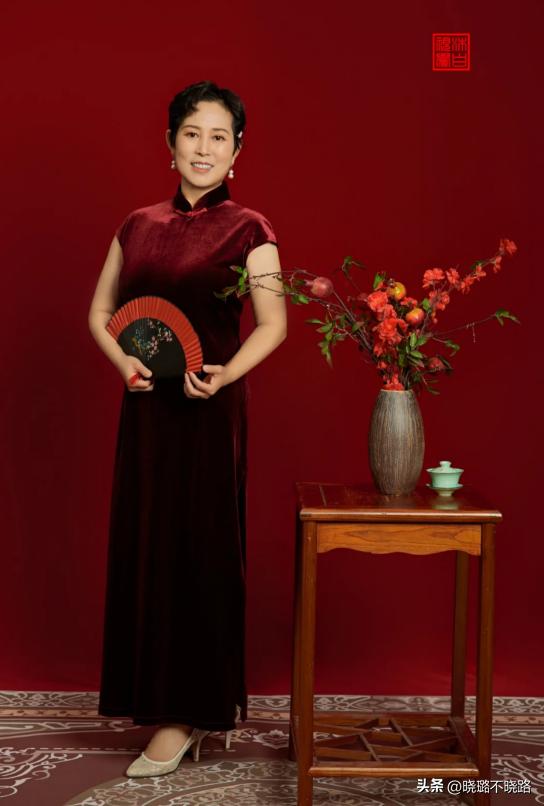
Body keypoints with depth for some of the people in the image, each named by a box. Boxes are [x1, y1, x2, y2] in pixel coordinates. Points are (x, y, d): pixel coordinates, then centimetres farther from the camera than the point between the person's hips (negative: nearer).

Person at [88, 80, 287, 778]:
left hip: (209, 410, -5)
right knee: (142, 546, 9)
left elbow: (273, 324, -7)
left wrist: (224, 375, -23)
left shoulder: (248, 230, -2)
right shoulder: (138, 225, 11)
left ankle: (189, 714, 13)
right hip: (146, 406, 5)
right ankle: (157, 696, 25)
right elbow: (100, 312, 14)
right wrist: (123, 360, -6)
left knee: (198, 549, 1)